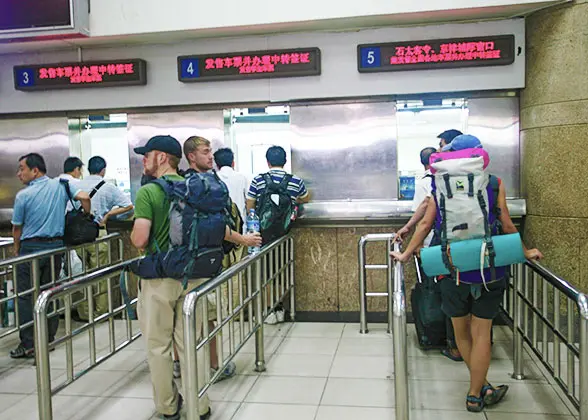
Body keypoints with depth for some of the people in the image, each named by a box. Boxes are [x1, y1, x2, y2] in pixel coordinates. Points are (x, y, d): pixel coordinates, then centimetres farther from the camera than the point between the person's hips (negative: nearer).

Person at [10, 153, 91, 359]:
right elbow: (84, 198, -13)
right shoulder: (61, 185, -1)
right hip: (56, 245, 4)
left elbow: (17, 228, 0)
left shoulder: (23, 196, -9)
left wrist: (17, 250, 16)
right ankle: (48, 339, 20)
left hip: (31, 247, -4)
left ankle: (28, 344, 4)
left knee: (25, 296, 4)